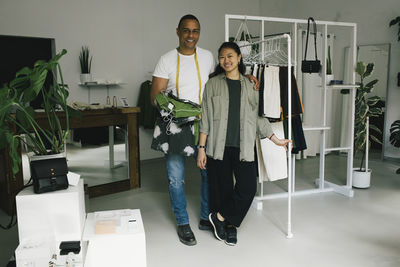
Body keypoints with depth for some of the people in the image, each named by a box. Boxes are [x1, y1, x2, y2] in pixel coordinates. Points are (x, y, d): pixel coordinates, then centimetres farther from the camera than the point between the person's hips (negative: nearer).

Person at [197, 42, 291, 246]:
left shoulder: (250, 86, 10)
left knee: (248, 187, -7)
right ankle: (229, 225, 24)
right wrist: (201, 148, -3)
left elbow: (258, 117, 15)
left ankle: (221, 217, 12)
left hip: (243, 147, 2)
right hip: (218, 147, -1)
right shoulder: (213, 84, 4)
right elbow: (205, 119, 1)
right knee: (221, 188, 4)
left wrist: (275, 139, 11)